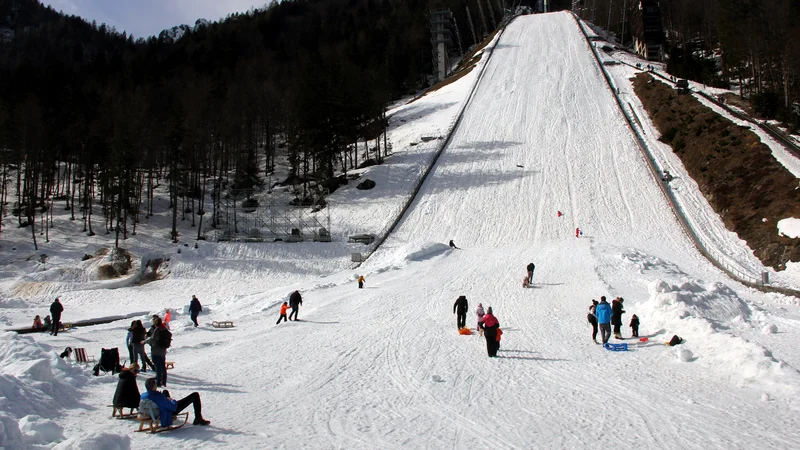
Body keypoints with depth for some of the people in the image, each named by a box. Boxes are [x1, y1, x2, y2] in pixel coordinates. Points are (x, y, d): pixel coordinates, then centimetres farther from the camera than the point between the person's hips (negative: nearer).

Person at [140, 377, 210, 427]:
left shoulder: (143, 396, -20)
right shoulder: (160, 397, -40)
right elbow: (173, 408, -28)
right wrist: (172, 400, -7)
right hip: (173, 411, -7)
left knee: (165, 391, 36)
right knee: (195, 395, 1)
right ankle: (198, 419, 14)